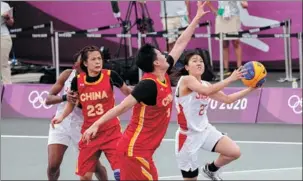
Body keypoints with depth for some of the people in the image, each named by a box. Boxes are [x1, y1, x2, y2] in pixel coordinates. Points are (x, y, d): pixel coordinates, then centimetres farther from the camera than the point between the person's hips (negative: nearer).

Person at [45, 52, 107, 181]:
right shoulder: (67, 75, -7)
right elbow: (48, 99, -10)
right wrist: (64, 97, -29)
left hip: (81, 126, -1)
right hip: (61, 124, 1)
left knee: (95, 165, 2)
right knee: (53, 165, -10)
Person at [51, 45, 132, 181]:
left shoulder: (110, 76, -10)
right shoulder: (77, 81, -5)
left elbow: (127, 92, 7)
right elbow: (71, 102, 10)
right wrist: (62, 116, -5)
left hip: (111, 132, -2)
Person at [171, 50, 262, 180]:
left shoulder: (205, 84, 8)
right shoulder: (186, 80, -16)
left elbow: (227, 99, 10)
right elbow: (207, 91, -33)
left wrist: (251, 89, 0)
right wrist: (230, 79, -37)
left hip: (205, 130, 7)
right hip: (188, 136, -7)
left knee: (235, 152, -4)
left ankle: (211, 169, 25)